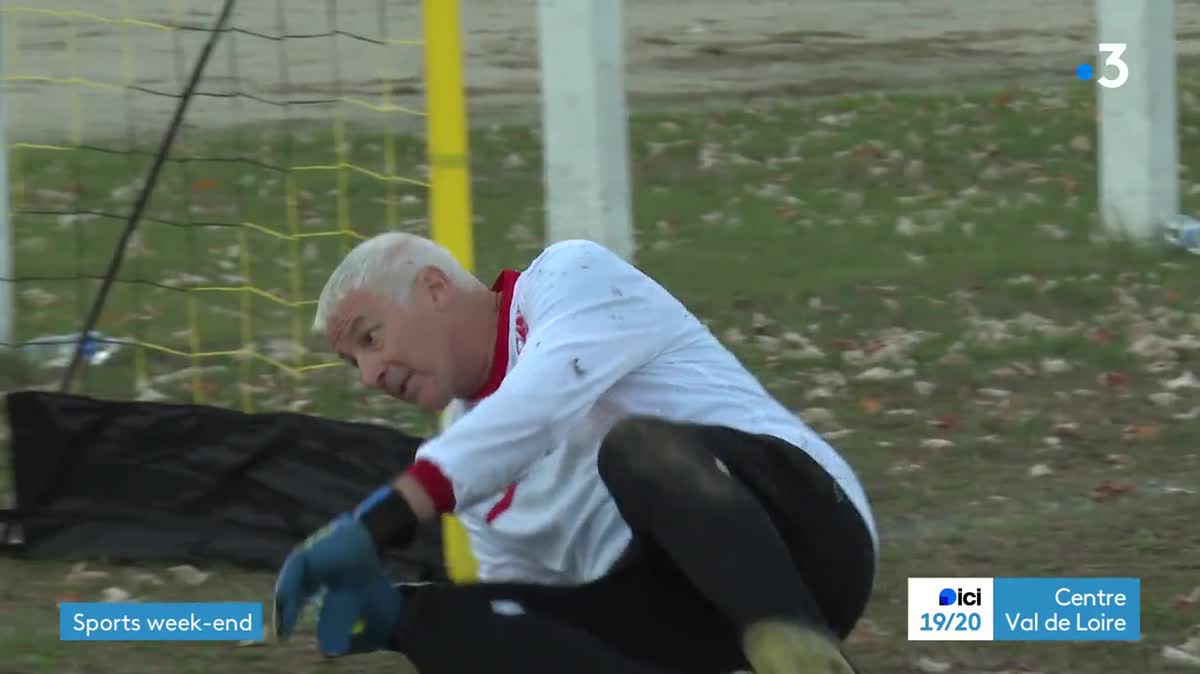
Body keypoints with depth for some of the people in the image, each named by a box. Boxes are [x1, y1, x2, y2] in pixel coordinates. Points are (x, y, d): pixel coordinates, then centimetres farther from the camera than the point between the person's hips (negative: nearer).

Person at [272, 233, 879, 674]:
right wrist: (396, 614, 3)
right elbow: (524, 602, 24)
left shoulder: (570, 277, 1)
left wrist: (382, 520, -28)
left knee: (642, 444, -35)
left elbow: (540, 406, -19)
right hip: (678, 611, 7)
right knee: (441, 618, -12)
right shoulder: (466, 454, 23)